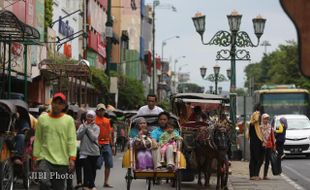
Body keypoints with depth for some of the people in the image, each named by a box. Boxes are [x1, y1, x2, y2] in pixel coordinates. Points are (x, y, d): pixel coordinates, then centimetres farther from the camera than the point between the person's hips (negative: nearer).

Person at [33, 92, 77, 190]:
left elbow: (72, 140, -1)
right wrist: (35, 156, 7)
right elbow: (38, 140, 10)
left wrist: (72, 158, -10)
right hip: (45, 159, 0)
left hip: (62, 161, 0)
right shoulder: (42, 118, 6)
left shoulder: (69, 120, 3)